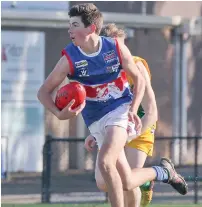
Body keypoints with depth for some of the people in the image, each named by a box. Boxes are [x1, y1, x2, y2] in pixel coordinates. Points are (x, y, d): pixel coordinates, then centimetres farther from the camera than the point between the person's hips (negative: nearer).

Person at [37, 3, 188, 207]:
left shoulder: (116, 48, -10)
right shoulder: (69, 59, -11)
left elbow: (139, 79, 4)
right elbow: (44, 92, -6)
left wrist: (133, 110, -11)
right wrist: (59, 114, -26)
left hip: (121, 109, -2)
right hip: (96, 120, 2)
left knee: (105, 162, -29)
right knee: (127, 183, 0)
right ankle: (163, 171, 30)